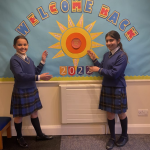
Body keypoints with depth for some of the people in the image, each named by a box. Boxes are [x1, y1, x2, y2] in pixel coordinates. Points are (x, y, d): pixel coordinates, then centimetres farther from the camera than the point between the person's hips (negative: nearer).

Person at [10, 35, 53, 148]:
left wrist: (43, 61, 3)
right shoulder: (14, 60, -16)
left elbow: (35, 72, 11)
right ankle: (19, 138, 30)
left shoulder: (28, 59, 7)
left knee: (34, 113, 17)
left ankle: (39, 135, 32)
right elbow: (20, 75, -29)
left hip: (32, 90, 7)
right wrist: (39, 77, -33)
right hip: (20, 92, -7)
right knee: (19, 115, 10)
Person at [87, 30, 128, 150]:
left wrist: (99, 70, -15)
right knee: (110, 114, 12)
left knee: (121, 113, 12)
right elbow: (103, 69, 8)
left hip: (118, 89, -6)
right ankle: (112, 138, 29)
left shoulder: (122, 56, -15)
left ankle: (124, 136, 35)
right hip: (107, 88, 6)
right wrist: (94, 59, 3)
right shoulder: (106, 55, 8)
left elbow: (114, 73, -22)